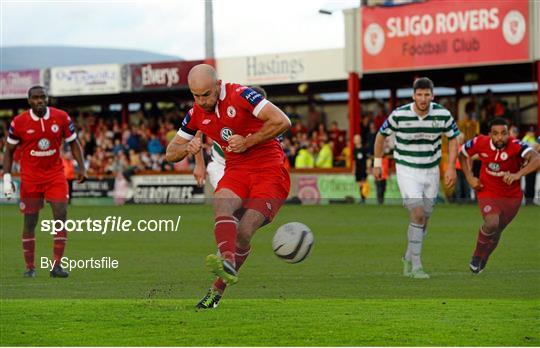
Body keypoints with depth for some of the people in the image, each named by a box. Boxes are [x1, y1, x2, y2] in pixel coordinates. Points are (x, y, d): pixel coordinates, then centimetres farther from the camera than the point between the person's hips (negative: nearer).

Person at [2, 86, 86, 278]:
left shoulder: (61, 117, -4)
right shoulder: (19, 122, -6)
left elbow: (73, 143, 7)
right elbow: (9, 150, 5)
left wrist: (81, 167, -3)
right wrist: (7, 177, -2)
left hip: (55, 175, 1)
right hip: (30, 178, -1)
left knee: (61, 217, -9)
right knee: (30, 222, 1)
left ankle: (57, 265, -6)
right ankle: (29, 267, 10)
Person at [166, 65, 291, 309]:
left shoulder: (240, 96, -13)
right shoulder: (196, 114, 5)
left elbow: (282, 122, -19)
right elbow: (171, 153, 12)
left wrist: (248, 142, -19)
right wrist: (188, 148, -11)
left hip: (270, 171, -5)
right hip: (236, 170, 5)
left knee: (243, 233, -17)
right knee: (221, 204, -30)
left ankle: (218, 289, -3)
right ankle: (227, 261, -51)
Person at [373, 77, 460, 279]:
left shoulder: (442, 114, -9)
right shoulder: (399, 115, -15)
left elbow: (453, 138, 6)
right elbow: (381, 135, 2)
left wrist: (451, 167, -3)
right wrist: (377, 163, 6)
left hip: (431, 171, 4)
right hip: (407, 170, -4)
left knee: (424, 220, 8)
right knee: (417, 215, -17)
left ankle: (408, 260, 28)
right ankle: (416, 266, -13)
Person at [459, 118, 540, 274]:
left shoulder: (516, 146, -28)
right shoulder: (480, 143, -17)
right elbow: (462, 154, 5)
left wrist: (517, 175, -58)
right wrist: (470, 178, -5)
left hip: (512, 197, 1)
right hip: (487, 194, -1)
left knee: (495, 233, 14)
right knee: (492, 223, -27)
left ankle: (482, 260, 45)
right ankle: (477, 255, 0)